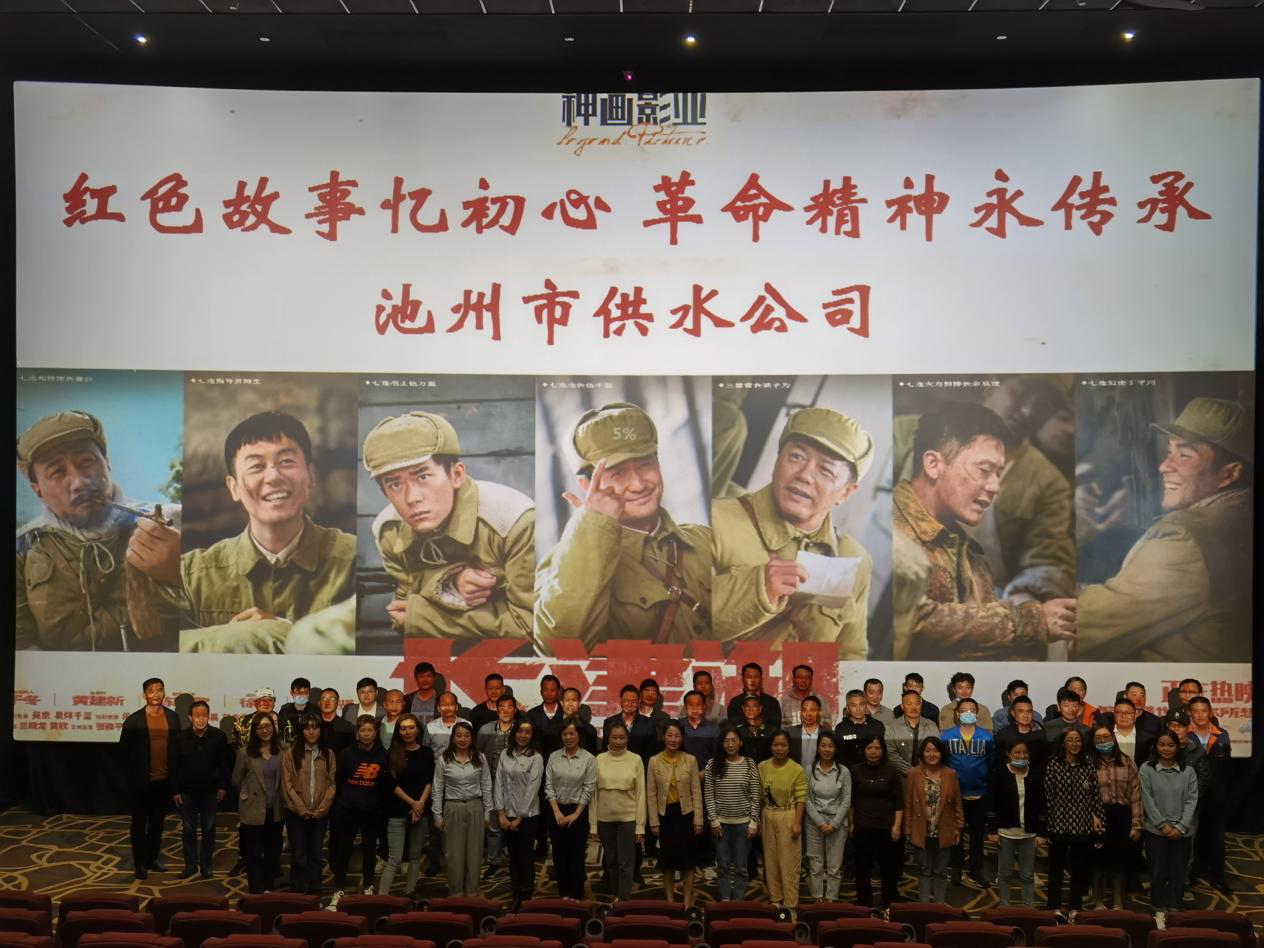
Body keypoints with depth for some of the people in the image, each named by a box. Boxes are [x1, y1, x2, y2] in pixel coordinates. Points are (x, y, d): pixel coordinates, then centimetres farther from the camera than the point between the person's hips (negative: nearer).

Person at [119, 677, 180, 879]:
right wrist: (133, 773, -1)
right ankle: (139, 862, 18)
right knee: (140, 821, 8)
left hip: (164, 780, 3)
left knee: (158, 821, 14)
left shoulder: (173, 718, -1)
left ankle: (153, 857, 27)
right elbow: (124, 749, -3)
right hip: (141, 781, -3)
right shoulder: (134, 720, -10)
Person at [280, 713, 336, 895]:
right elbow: (287, 784, -6)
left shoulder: (328, 754, 6)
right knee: (299, 857, 0)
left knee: (316, 855, 9)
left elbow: (331, 784, 4)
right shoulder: (291, 752, -4)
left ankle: (315, 893, 18)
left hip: (320, 814, 2)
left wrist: (321, 809, -7)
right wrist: (302, 810, -10)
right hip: (296, 813, -2)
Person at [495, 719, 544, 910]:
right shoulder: (505, 754, 4)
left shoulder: (536, 758, -9)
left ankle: (526, 898, 16)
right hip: (507, 815, 4)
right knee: (513, 856, 13)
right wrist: (501, 813, -4)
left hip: (527, 816, -4)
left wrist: (520, 817, -11)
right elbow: (499, 784, 3)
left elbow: (532, 789, -12)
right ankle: (515, 895, 24)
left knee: (525, 857, 3)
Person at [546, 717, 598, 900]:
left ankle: (577, 896, 17)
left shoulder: (589, 759, -7)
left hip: (578, 811, -2)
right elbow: (548, 786, 0)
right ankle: (563, 894, 23)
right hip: (557, 811, 3)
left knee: (576, 855, 4)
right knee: (559, 854, 9)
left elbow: (588, 789, -7)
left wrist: (575, 814, -9)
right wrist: (557, 811, -8)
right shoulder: (553, 757, 0)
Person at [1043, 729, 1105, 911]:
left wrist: (1098, 818, -1)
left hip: (1083, 827, 2)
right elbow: (1047, 795, -4)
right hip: (1059, 826, -2)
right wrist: (1046, 823, -4)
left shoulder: (1088, 764, 2)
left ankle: (1076, 907, 25)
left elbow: (1096, 794, 4)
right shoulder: (1054, 765, -5)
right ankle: (1054, 907, 19)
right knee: (1056, 868, 8)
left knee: (1080, 869, 12)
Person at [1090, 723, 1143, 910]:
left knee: (1119, 861, 12)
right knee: (1099, 860, 7)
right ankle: (1100, 903, 24)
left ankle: (1118, 903, 29)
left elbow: (1135, 794, 1)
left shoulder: (1126, 762, 2)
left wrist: (1136, 825, -3)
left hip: (1121, 816, 2)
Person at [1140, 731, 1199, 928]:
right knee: (1158, 871, 5)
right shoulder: (1146, 769, -4)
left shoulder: (1188, 771, 2)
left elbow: (1192, 800, -2)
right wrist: (1163, 825, -11)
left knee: (1178, 872, 7)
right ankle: (1159, 910, 18)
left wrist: (1180, 827, -10)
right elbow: (1147, 800, -6)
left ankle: (1175, 909, 21)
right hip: (1156, 830, -1)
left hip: (1182, 831, 1)